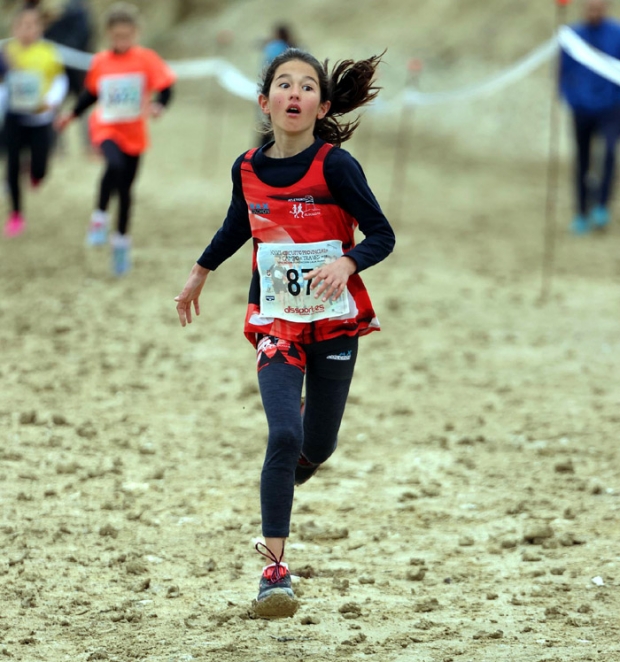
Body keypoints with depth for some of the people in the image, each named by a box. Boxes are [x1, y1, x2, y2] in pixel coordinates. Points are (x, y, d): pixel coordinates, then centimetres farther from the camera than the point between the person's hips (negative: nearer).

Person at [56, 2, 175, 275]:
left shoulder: (146, 59, -7)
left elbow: (165, 88, -11)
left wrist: (158, 105, -30)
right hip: (106, 127, 0)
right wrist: (73, 115, 17)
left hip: (134, 133, 0)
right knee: (115, 165, -32)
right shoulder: (100, 62, 1)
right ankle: (100, 219, -17)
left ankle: (121, 241, 28)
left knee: (125, 188, 10)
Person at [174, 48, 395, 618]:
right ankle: (274, 566, -10)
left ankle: (286, 481, 47)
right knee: (284, 435, -16)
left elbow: (382, 235, -12)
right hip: (276, 321, 1)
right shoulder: (248, 169, -2)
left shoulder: (335, 165, -13)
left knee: (317, 445, 9)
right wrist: (201, 271, 30)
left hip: (334, 321, -1)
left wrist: (346, 263, -31)